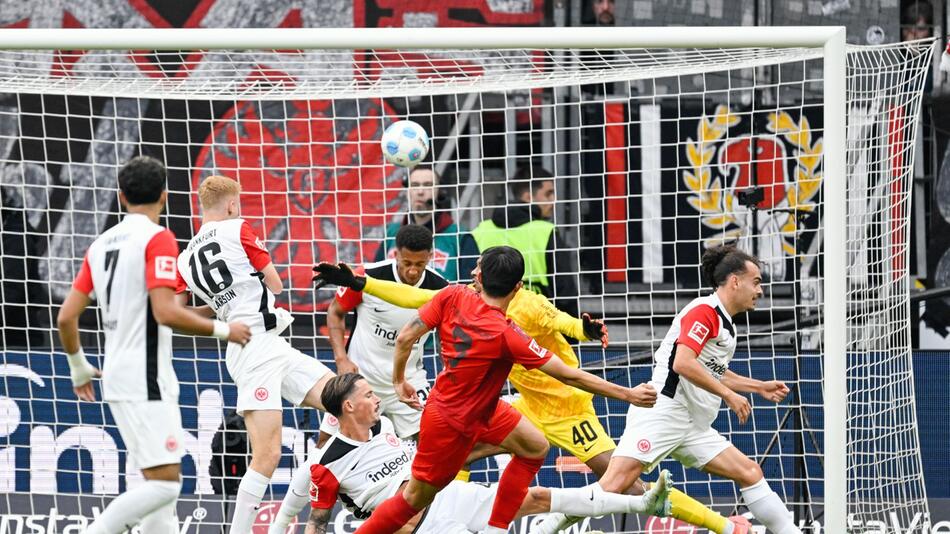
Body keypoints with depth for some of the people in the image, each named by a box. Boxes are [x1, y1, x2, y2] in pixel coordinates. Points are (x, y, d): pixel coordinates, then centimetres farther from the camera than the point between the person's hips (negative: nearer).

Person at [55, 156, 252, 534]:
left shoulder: (101, 244, 12)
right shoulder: (158, 239, -10)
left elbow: (66, 317, 10)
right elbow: (166, 312, -21)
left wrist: (79, 367, 25)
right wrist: (223, 330, -8)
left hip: (117, 376, 9)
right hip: (146, 381, -9)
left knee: (162, 482, 13)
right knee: (164, 484, -11)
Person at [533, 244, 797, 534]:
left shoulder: (725, 324, 20)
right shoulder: (704, 310, -8)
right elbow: (683, 363, -21)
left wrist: (760, 387, 36)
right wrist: (729, 395, -15)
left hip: (694, 428, 9)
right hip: (662, 412, -9)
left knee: (750, 473, 3)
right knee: (616, 483, -20)